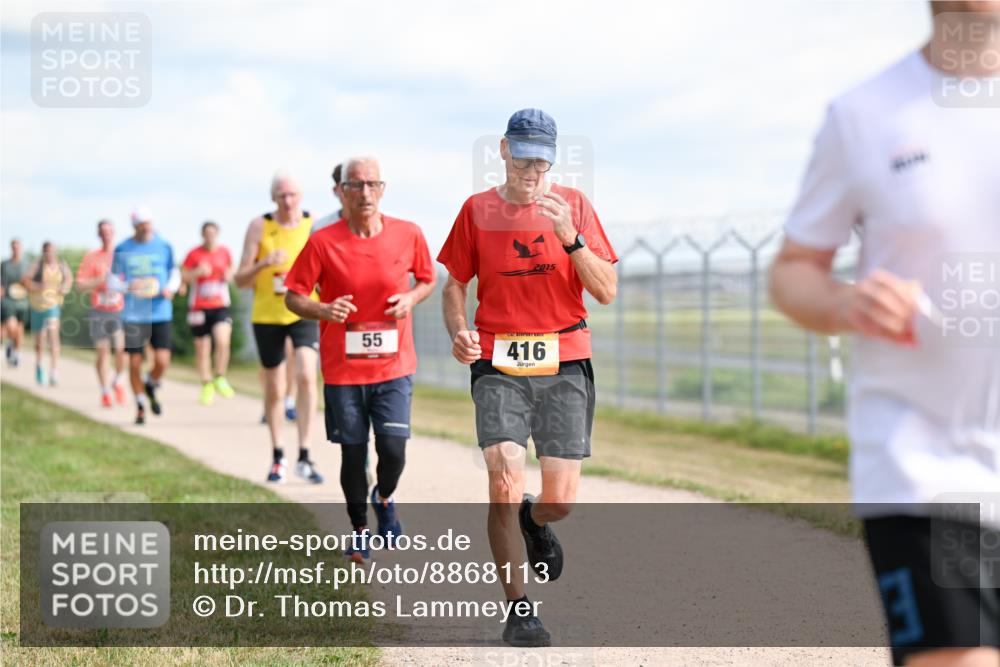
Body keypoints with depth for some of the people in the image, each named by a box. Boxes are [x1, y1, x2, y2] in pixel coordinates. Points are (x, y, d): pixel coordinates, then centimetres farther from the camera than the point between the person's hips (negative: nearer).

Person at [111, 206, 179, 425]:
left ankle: (151, 386, 23)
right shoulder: (122, 249, 3)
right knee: (135, 362, 0)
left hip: (161, 314, 0)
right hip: (133, 315, 0)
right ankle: (140, 405, 20)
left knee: (162, 361, -10)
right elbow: (112, 280, 7)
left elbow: (174, 272, 16)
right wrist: (127, 287, -14)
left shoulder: (164, 246, 5)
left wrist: (171, 288, -5)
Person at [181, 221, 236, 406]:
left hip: (221, 305, 1)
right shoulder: (194, 254, -2)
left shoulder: (225, 252, 6)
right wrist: (198, 272, -18)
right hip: (199, 307, -1)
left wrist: (229, 276, -2)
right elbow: (183, 275, -1)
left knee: (223, 341, -20)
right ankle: (207, 385, 18)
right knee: (202, 348, 4)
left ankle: (220, 378, -1)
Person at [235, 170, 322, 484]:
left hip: (304, 312, 0)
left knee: (306, 375, -20)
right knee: (274, 389, 8)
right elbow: (241, 279, -4)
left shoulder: (315, 226, -1)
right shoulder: (259, 226, -4)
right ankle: (277, 457, 25)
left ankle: (304, 456, -17)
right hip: (267, 315, 0)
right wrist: (264, 263, -22)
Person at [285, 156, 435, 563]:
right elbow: (293, 297, 0)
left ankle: (384, 499, 26)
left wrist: (411, 298, -7)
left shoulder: (408, 235, -2)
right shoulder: (323, 242, -7)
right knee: (353, 454, 5)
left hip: (393, 365, 1)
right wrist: (323, 310, -20)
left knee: (393, 449, -8)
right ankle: (359, 531, 26)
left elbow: (427, 280, 15)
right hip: (342, 368, 0)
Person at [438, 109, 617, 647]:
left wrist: (570, 237, -15)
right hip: (498, 365, -1)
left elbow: (607, 291, -1)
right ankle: (517, 608, -2)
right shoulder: (477, 210, 6)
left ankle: (535, 521, 36)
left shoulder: (573, 205, 4)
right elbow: (455, 284, 13)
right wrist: (458, 331, -7)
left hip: (564, 365, 1)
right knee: (505, 485, -17)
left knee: (562, 498, -4)